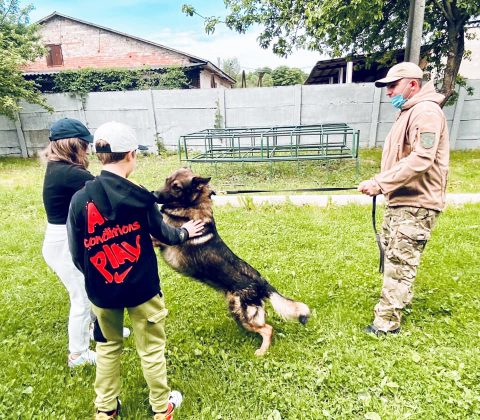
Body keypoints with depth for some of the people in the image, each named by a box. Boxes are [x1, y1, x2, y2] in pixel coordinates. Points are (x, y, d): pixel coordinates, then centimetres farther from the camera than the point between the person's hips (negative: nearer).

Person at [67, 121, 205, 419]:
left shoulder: (80, 199, -11)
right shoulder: (140, 196, -18)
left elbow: (77, 253, -3)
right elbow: (162, 233, -2)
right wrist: (185, 232, 19)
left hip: (101, 291, 3)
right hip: (142, 288, -3)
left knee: (108, 347, 25)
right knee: (152, 349, 16)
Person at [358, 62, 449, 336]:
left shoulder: (426, 111, -14)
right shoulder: (408, 112, 18)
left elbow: (420, 159, -26)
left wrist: (380, 183, -26)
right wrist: (382, 185, 12)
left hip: (416, 204, -10)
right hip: (400, 200, 10)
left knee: (400, 262, -5)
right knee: (394, 255, 21)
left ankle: (387, 322, 5)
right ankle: (401, 298, 41)